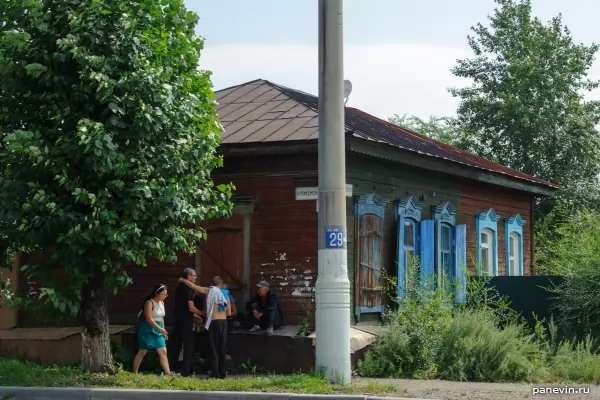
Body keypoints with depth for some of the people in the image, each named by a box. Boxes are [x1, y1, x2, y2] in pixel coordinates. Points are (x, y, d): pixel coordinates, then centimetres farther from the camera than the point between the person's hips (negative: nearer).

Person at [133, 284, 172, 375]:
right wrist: (160, 329, -26)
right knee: (142, 352, 0)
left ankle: (168, 373, -8)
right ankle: (134, 373, 10)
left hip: (158, 330, 7)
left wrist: (163, 330, 15)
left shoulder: (162, 303, 9)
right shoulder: (149, 303, -15)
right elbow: (149, 318, -22)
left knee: (163, 352, -3)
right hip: (148, 329, -7)